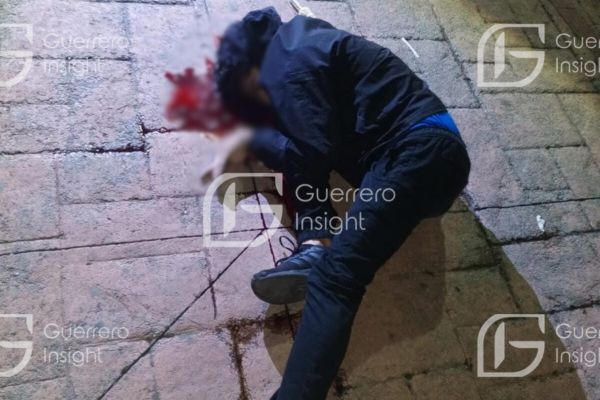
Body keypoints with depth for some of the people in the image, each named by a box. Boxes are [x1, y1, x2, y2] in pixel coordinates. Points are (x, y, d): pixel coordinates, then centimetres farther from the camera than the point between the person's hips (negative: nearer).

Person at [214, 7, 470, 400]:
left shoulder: (293, 65, -5)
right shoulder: (301, 42, 24)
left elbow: (315, 157, -12)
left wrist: (256, 133, 4)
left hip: (422, 149, -10)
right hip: (417, 150, 10)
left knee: (335, 275, -23)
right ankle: (316, 246, -8)